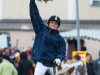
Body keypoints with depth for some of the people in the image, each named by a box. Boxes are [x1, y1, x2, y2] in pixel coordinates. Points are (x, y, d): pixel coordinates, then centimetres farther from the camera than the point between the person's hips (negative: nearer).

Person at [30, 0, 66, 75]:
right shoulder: (41, 29, 9)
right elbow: (35, 15, 5)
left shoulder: (60, 38, 7)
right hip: (41, 63, -1)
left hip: (54, 64, 1)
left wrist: (59, 58, -20)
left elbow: (62, 52, 3)